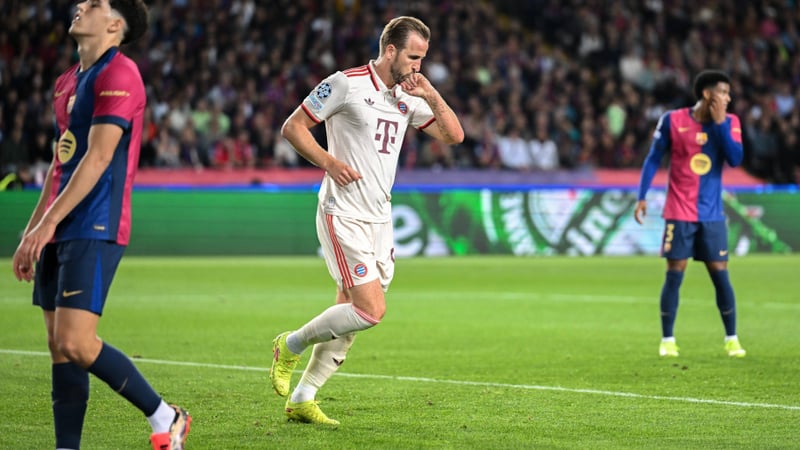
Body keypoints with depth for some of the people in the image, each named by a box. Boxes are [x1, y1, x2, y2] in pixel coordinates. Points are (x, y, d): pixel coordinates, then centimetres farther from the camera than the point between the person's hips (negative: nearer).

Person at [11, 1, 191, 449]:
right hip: (60, 231, 9)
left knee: (75, 343, -15)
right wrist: (32, 230, 20)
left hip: (94, 230, -9)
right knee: (59, 347, 5)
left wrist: (48, 221, -19)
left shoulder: (117, 74, -11)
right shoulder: (68, 81, 18)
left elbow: (97, 158, -18)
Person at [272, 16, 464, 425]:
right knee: (371, 310, -16)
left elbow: (453, 135, 10)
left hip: (379, 221, 7)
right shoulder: (346, 84, -10)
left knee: (348, 318, 7)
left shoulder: (408, 97, 11)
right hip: (343, 217, -7)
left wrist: (431, 95, -5)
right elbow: (292, 126, -6)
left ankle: (302, 400, 16)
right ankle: (290, 346, 5)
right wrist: (328, 161, -18)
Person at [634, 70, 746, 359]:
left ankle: (732, 339, 11)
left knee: (720, 275, 1)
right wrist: (642, 197, -3)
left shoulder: (729, 123, 1)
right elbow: (653, 159, 2)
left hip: (712, 214, 2)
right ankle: (667, 340, 7)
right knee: (674, 275, -2)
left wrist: (719, 123, -16)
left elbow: (735, 159, -13)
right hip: (679, 213, -2)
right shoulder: (672, 120, -5)